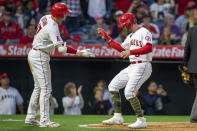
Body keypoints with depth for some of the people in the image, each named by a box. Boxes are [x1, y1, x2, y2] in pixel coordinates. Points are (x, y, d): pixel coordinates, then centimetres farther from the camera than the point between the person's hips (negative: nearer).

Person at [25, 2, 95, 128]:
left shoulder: (46, 18, 3)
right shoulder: (52, 27, -25)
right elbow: (62, 48, -32)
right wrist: (80, 52, -32)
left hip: (33, 54, 10)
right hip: (40, 57, -10)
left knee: (38, 88, 16)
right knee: (46, 88, -7)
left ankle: (30, 117, 21)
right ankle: (45, 121, -7)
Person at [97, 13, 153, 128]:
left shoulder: (144, 32, -11)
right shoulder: (131, 36, 19)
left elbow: (149, 48, -25)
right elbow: (121, 48, 26)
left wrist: (131, 52, -31)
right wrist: (106, 37, 23)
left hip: (143, 66, -10)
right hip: (132, 67, 10)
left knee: (129, 92, -20)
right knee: (113, 86, 10)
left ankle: (141, 120, -13)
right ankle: (118, 117, 11)